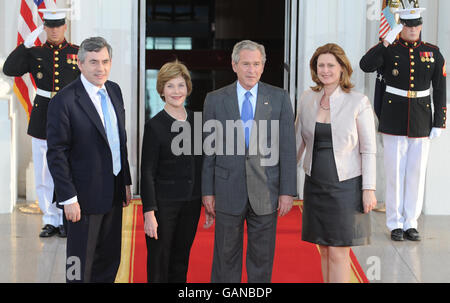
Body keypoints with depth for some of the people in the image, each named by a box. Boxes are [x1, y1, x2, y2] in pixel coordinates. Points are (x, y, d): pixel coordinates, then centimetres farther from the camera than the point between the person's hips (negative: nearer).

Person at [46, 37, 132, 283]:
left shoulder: (114, 90, 6)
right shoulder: (64, 101, -16)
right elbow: (56, 154, -16)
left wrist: (126, 182, 12)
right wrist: (68, 198, -18)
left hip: (113, 193, 7)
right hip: (85, 196, -7)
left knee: (109, 261, 16)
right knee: (80, 264, 6)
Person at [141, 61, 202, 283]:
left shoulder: (197, 121, 5)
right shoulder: (155, 125, -9)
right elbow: (147, 172, -9)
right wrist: (149, 212, -14)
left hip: (191, 203, 5)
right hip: (164, 203, -5)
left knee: (181, 260, 14)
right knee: (159, 264, 4)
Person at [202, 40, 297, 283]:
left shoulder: (279, 98, 2)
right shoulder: (215, 99, 2)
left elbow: (287, 147, 1)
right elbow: (208, 150, 3)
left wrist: (287, 191, -4)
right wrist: (207, 192, 1)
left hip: (266, 193, 0)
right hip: (228, 192, 0)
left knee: (262, 258, 10)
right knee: (226, 257, 8)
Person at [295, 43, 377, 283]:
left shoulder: (358, 102, -8)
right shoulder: (307, 99, 3)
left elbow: (369, 150, -6)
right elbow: (297, 141, 13)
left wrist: (369, 189, -10)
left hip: (346, 186, -4)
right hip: (315, 185, 4)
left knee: (338, 253, -4)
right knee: (324, 250, 11)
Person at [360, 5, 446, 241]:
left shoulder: (433, 53, 5)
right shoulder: (389, 50, 0)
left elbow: (440, 91, 5)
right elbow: (366, 66, -19)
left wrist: (439, 123, 0)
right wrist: (387, 41, -23)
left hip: (421, 122, 2)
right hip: (394, 121, -2)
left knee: (417, 173, 5)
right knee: (395, 172, 2)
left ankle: (411, 224, 16)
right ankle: (395, 224, 11)